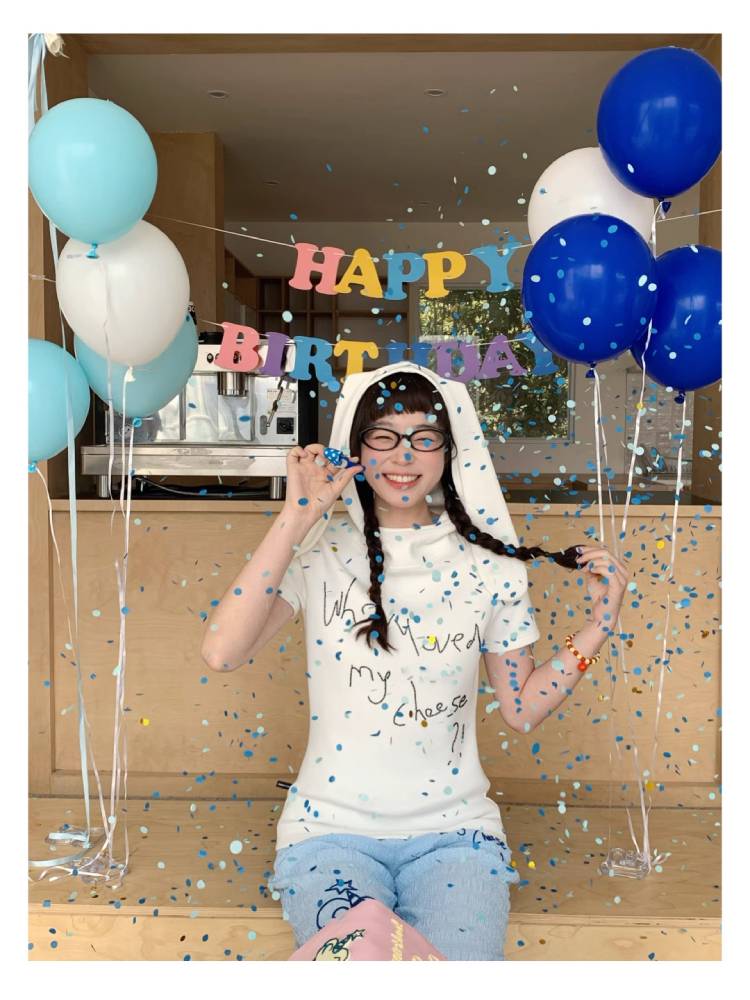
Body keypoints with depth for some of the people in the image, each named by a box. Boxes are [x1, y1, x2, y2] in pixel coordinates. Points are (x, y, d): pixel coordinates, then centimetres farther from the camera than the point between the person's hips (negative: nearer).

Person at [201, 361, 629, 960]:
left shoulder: (488, 562, 0)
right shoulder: (318, 547, -5)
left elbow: (523, 708, 7)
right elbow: (222, 653, -21)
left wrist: (602, 622, -3)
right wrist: (297, 516, -20)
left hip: (453, 831, 2)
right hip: (331, 829, -1)